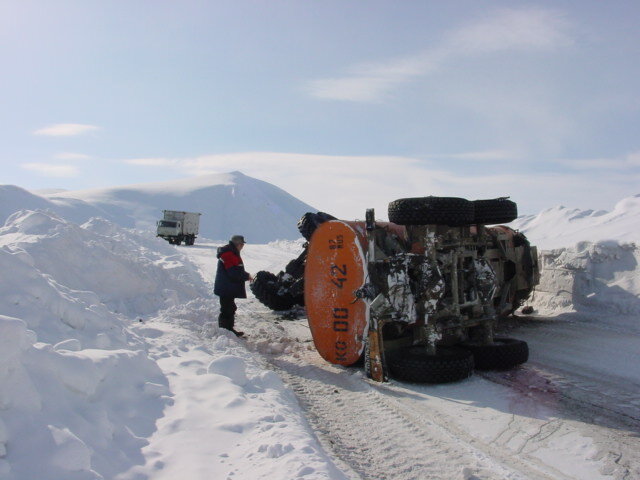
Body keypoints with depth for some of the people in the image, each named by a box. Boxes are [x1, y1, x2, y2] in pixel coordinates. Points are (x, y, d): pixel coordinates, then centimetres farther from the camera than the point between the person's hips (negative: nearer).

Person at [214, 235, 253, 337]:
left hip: (229, 289, 11)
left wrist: (245, 276, 6)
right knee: (227, 310, -5)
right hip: (226, 289, -11)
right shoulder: (229, 254, -19)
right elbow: (234, 272, -24)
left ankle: (229, 329, 29)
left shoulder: (232, 253, 15)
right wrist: (247, 276, -11)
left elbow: (237, 271, 21)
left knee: (230, 309, 18)